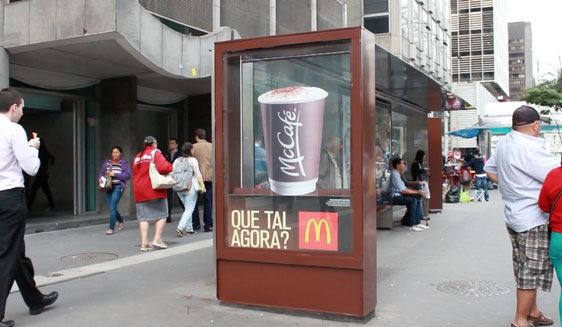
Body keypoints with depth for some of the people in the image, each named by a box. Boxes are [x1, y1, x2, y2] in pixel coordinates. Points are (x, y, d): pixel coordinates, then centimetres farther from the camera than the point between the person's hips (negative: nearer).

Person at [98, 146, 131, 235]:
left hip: (118, 187, -5)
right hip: (108, 187, 5)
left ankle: (111, 228, -6)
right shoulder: (107, 162, 12)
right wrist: (100, 178, -9)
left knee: (112, 207, -13)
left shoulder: (124, 163, -1)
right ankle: (121, 221, 38)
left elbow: (127, 175, -9)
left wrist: (115, 174, -16)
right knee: (111, 208, 11)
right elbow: (101, 172, 13)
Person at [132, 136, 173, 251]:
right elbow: (163, 168, -18)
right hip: (155, 190, -6)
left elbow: (135, 174, 18)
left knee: (143, 217, 5)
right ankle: (157, 239, -4)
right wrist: (169, 166, 0)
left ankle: (144, 242, 0)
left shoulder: (137, 156, 18)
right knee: (161, 214, 4)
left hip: (139, 191, 6)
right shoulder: (155, 153, -4)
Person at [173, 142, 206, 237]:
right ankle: (180, 227, -17)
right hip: (190, 188, -6)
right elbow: (198, 174, -9)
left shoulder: (177, 161, 9)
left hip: (179, 188, 6)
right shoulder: (193, 160, -6)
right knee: (189, 209, -2)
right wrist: (202, 185, -7)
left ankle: (189, 229, 17)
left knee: (187, 208, 18)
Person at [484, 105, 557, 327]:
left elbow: (489, 170, 21)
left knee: (524, 268, 18)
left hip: (513, 215, 9)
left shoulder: (503, 144, 8)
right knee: (532, 269, -1)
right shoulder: (530, 148, -21)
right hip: (533, 217, -9)